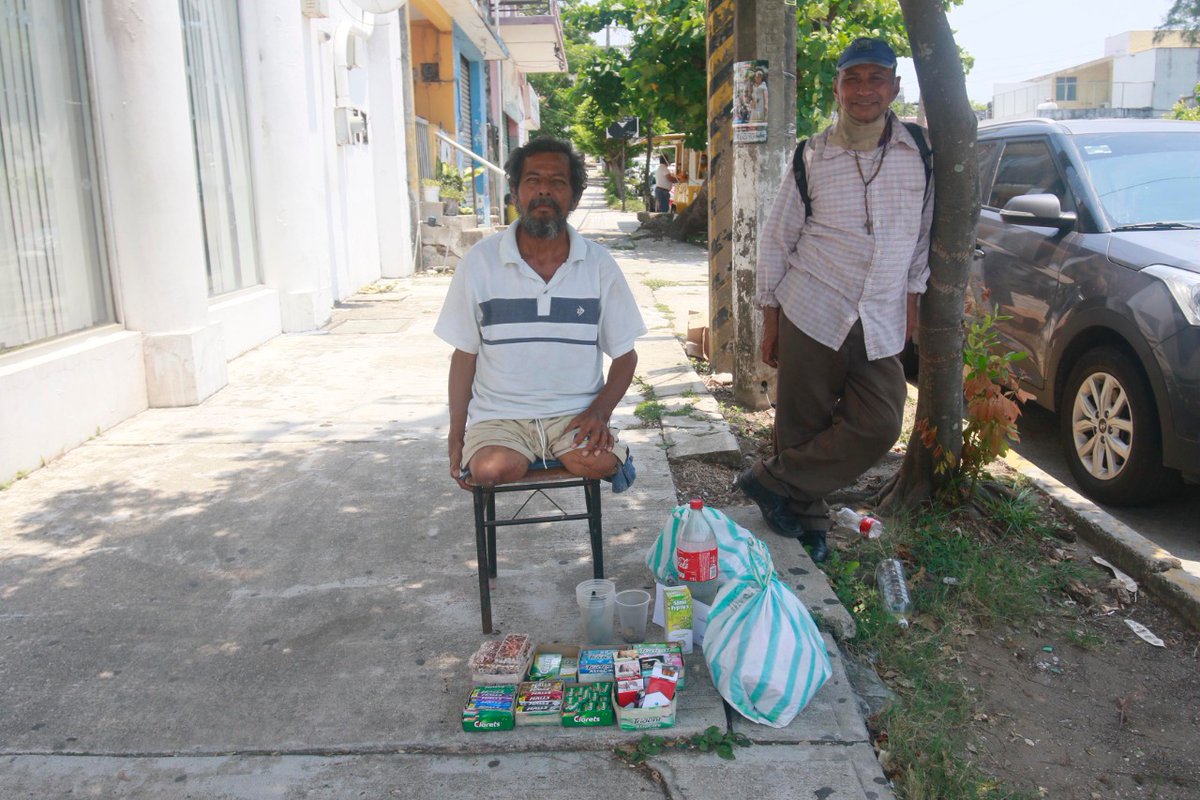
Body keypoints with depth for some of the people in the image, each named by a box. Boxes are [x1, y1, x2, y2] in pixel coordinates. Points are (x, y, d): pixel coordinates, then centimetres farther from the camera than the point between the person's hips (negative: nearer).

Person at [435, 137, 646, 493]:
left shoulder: (599, 264, 1)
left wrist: (599, 411, -11)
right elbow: (464, 355, 4)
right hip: (500, 415, 0)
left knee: (602, 463, -29)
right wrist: (456, 440, 1)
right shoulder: (480, 261, -1)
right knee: (491, 470, -30)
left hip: (575, 413, 1)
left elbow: (625, 354, 7)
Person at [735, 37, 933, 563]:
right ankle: (807, 521, 23)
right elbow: (776, 238, 4)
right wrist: (770, 316, 2)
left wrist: (912, 294, 15)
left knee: (879, 426, -6)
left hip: (880, 325, 2)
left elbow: (923, 232, 16)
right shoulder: (813, 156, -1)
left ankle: (773, 481, 8)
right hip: (811, 314, -2)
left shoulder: (919, 152, 4)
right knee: (802, 424, 2)